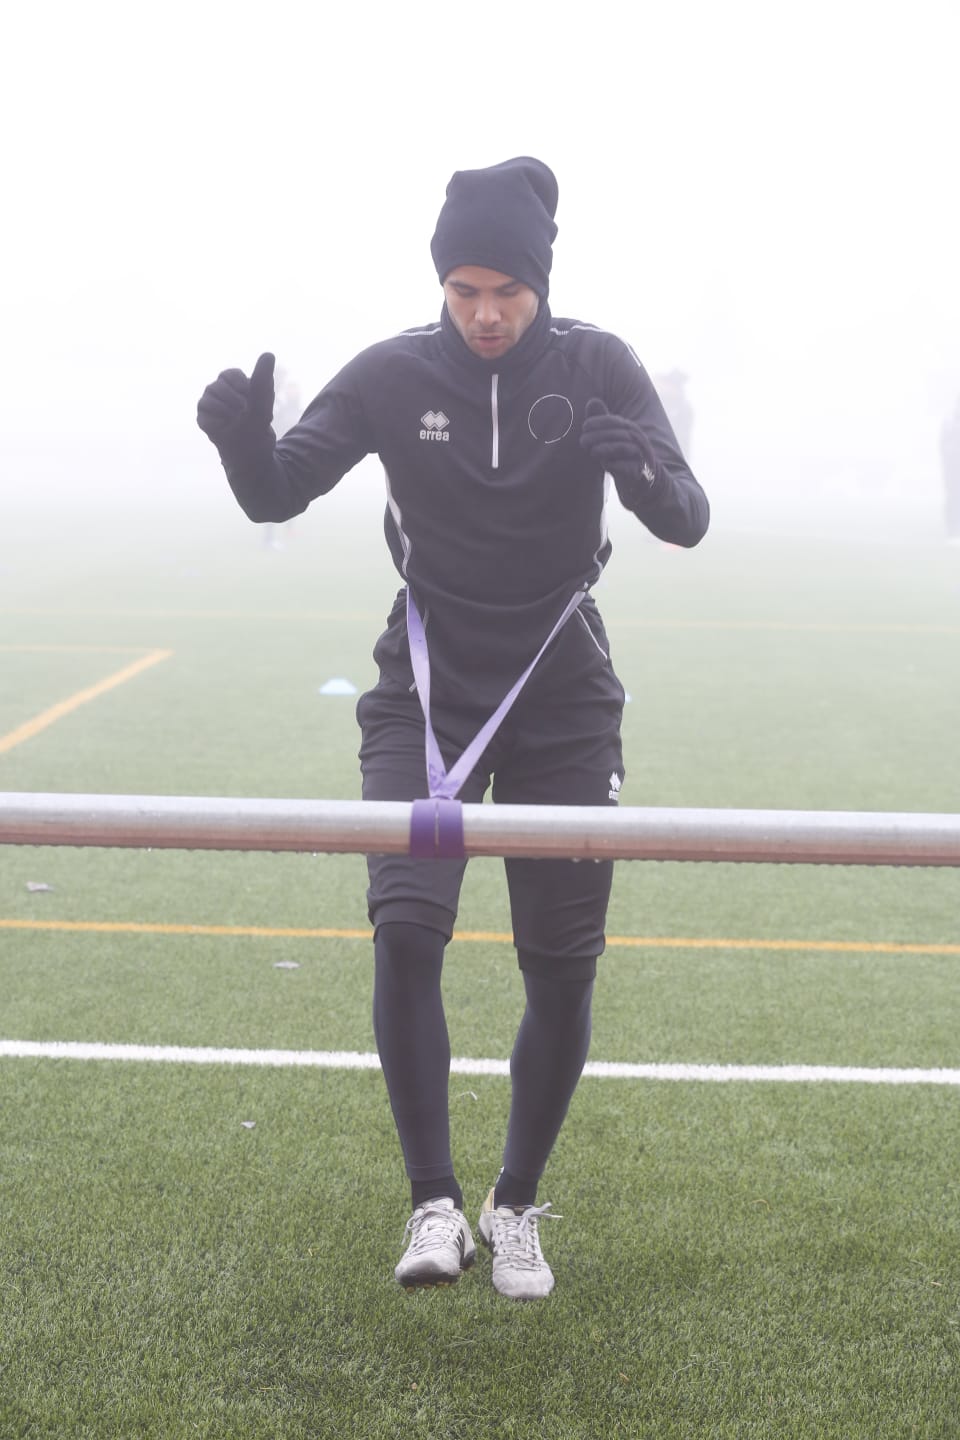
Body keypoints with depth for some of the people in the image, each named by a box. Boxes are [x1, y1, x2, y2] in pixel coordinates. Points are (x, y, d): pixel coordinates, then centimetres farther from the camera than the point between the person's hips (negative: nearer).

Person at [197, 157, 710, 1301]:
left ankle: (515, 1208, 20)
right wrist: (242, 439, -32)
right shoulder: (395, 373, -5)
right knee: (406, 922, -20)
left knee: (563, 966, 0)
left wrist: (645, 469, -36)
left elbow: (686, 523, -14)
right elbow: (276, 494, -10)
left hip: (564, 700, 1)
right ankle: (435, 1207, -9)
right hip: (427, 688, 0)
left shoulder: (596, 368, -5)